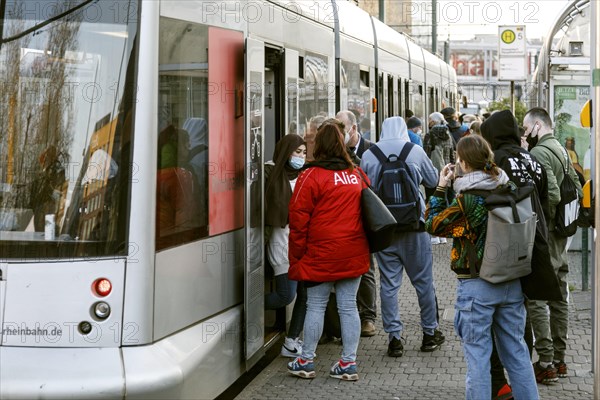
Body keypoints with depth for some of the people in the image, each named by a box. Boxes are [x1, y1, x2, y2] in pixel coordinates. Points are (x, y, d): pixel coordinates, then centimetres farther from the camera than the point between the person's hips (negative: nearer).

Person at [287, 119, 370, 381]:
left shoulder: (312, 176, -10)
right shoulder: (357, 175, 7)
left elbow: (298, 219, -9)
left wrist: (296, 258, -1)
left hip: (321, 255, -4)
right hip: (354, 254, 4)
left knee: (315, 306, 5)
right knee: (348, 306, 8)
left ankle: (306, 361, 13)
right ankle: (348, 363, 10)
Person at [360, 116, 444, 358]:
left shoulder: (368, 155, -3)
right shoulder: (415, 151, -6)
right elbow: (433, 181, 8)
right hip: (413, 227, -1)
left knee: (388, 283, 7)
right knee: (423, 280, 11)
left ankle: (394, 337, 7)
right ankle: (429, 333, 21)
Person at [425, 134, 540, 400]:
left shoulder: (467, 199, -17)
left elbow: (433, 225, -6)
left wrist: (441, 188, 1)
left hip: (476, 287, -5)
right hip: (512, 283, 5)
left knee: (477, 355, 3)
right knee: (516, 352, 16)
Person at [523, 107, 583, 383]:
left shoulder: (539, 153, -16)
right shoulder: (562, 150, 13)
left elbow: (551, 193, -26)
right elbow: (576, 188, 17)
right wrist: (564, 217, 14)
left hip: (543, 236, -10)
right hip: (560, 236, 10)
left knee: (537, 299, -5)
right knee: (559, 296, 14)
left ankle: (546, 364, -4)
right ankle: (559, 359, 22)